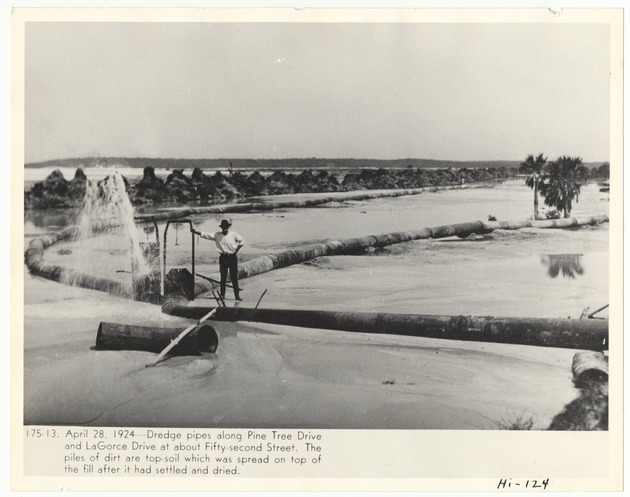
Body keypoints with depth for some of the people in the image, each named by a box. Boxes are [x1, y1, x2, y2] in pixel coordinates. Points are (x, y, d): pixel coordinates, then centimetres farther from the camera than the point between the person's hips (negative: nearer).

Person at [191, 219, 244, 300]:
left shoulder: (233, 234, -3)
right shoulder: (217, 235, -2)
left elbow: (242, 240, 8)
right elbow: (204, 234, -5)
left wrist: (236, 251, 1)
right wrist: (194, 231, -14)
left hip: (232, 257, -1)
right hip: (223, 258, 1)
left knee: (234, 277, -1)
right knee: (223, 278, 6)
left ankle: (237, 295, 2)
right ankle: (222, 295, 12)